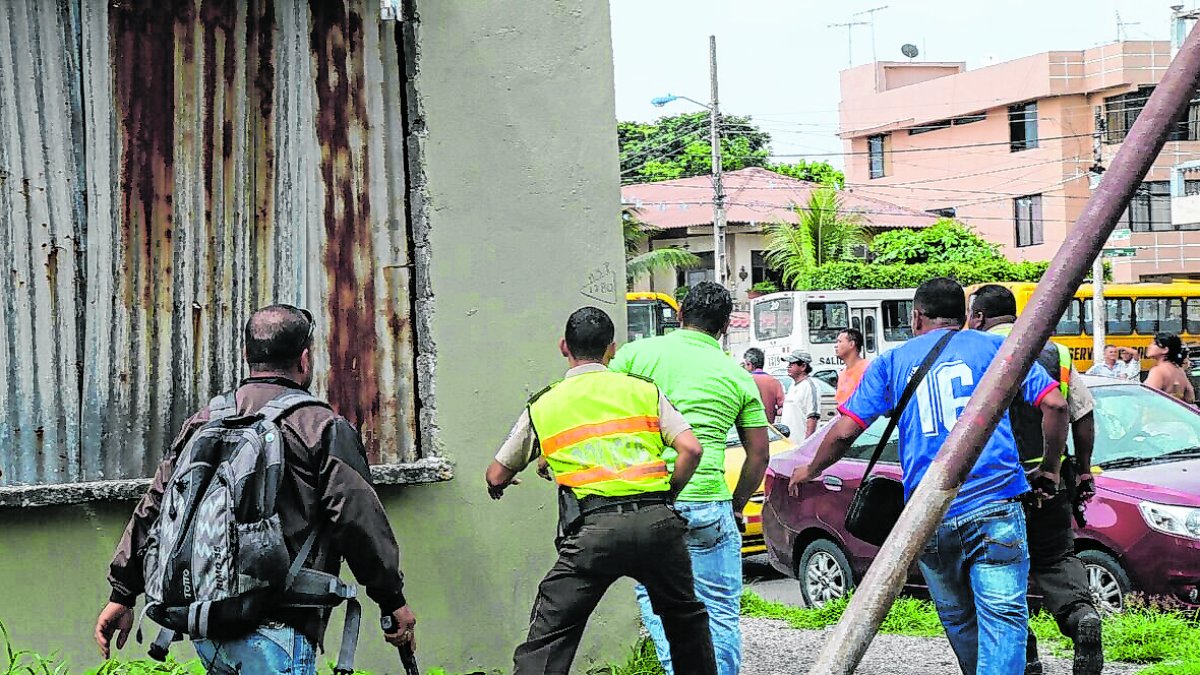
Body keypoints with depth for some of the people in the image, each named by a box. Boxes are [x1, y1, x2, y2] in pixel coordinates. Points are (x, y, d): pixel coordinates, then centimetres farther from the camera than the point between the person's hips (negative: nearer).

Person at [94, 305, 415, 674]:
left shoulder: (203, 422, 13)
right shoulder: (323, 428, -3)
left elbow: (153, 510, 15)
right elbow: (359, 520, -7)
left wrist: (122, 593, 21)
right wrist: (394, 601, 3)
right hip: (277, 627, -6)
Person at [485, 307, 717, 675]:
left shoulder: (542, 406, 14)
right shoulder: (644, 390, 14)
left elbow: (496, 476, 22)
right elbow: (691, 449, 2)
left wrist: (497, 487, 45)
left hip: (594, 528, -2)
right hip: (656, 521, 2)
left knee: (548, 638, 1)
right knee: (686, 619, 24)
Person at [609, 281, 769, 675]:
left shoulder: (635, 354, 5)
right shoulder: (737, 376, 9)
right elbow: (759, 455, 11)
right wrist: (737, 505, 22)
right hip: (706, 503, 0)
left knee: (652, 596, 17)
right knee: (720, 612, 10)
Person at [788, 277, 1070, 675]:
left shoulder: (893, 361, 14)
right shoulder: (996, 348, 12)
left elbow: (845, 431, 9)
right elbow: (1054, 404, 2)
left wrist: (811, 470, 26)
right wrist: (1050, 467, 15)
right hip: (994, 503, -2)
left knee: (957, 617, 18)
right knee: (1002, 615, -7)